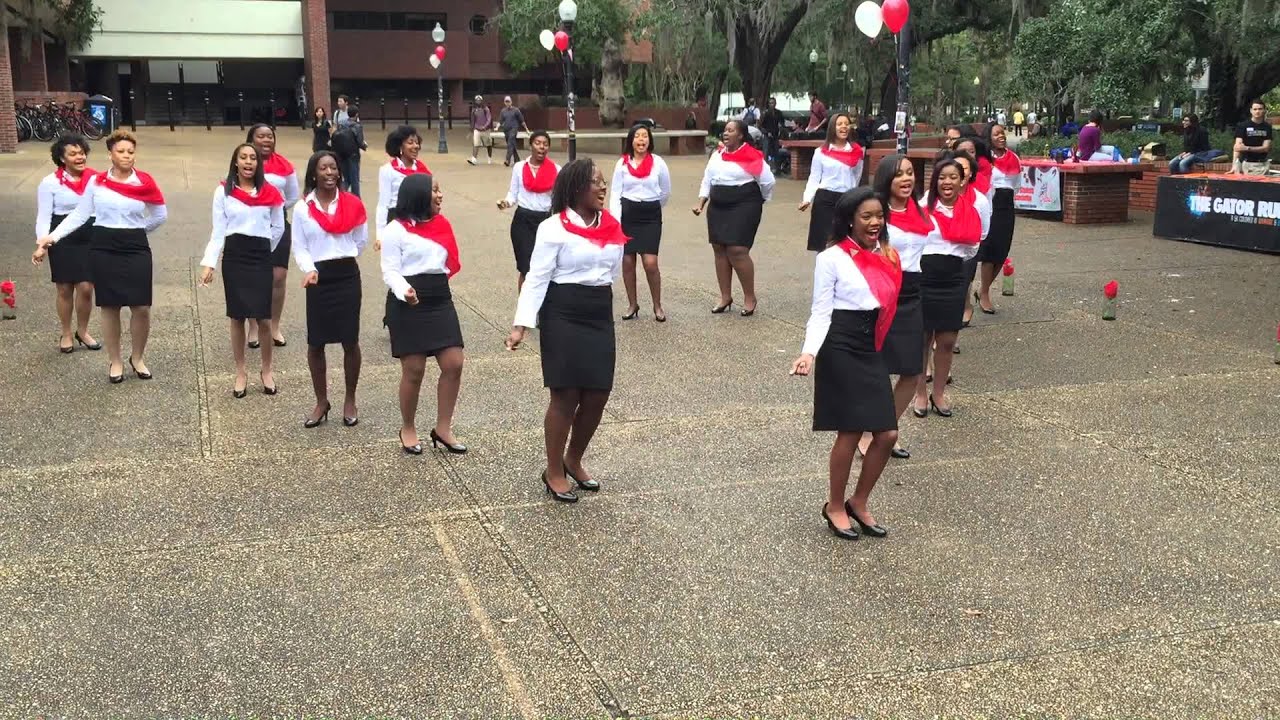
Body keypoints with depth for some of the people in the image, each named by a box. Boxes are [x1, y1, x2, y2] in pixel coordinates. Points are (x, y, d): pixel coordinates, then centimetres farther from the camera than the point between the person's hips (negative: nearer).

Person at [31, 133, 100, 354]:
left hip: (90, 238, 2)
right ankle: (67, 334, 25)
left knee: (86, 288, 1)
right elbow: (43, 217, -6)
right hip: (63, 240, -2)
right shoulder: (50, 183, -7)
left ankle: (82, 332, 23)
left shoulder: (95, 178, 0)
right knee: (64, 289, 8)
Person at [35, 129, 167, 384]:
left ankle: (138, 357, 20)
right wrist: (52, 237, -5)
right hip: (103, 248, 0)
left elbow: (161, 215, 10)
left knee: (141, 307, -3)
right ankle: (115, 361, 20)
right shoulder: (96, 181, 0)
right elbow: (80, 214, 2)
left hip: (136, 249, 0)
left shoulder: (145, 182, -2)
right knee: (109, 306, 7)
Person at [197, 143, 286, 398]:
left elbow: (278, 228, 14)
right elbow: (218, 231, 0)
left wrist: (263, 250, 10)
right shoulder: (223, 192, 1)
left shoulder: (270, 193, 2)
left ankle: (266, 371, 15)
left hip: (261, 258, 0)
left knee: (264, 317, -3)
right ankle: (240, 372, 17)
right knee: (237, 317, 6)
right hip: (234, 257, 0)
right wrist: (209, 263, -7)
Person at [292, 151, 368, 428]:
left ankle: (350, 400, 19)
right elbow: (299, 248, -2)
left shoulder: (352, 204, 1)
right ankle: (322, 402, 20)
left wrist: (342, 258, 12)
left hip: (347, 275, 0)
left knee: (350, 341, 3)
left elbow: (361, 240, 14)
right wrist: (310, 269, -18)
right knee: (315, 343, 4)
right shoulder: (302, 208, -2)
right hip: (318, 278, 0)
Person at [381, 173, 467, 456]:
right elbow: (390, 271, -11)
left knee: (454, 364, -1)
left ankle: (443, 428, 13)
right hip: (408, 304, -6)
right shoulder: (396, 230, -6)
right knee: (414, 370, -1)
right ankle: (408, 429, 20)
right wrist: (404, 290, -29)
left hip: (440, 300, 6)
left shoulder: (442, 224, 13)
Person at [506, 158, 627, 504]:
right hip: (563, 318, -6)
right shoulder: (554, 228, -11)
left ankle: (573, 461, 31)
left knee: (598, 395, 8)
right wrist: (521, 324, -20)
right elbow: (537, 278, -14)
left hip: (601, 317, 6)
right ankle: (554, 472, 16)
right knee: (566, 396, -2)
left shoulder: (611, 226, 8)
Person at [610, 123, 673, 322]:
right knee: (627, 262, 5)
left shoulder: (658, 163, 0)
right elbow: (615, 193, -1)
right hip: (627, 215, 1)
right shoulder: (622, 163, 1)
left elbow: (666, 192, 13)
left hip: (651, 216, -1)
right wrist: (615, 221, -10)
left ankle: (657, 306, 6)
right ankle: (632, 305, 20)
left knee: (650, 263, -10)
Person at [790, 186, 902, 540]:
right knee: (850, 432, -2)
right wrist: (809, 352, -22)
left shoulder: (885, 256, 9)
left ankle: (859, 503, 24)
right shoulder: (831, 258, -8)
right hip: (840, 350, -6)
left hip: (872, 351, 6)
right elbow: (820, 312, -9)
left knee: (887, 434, 3)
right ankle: (835, 507, 20)